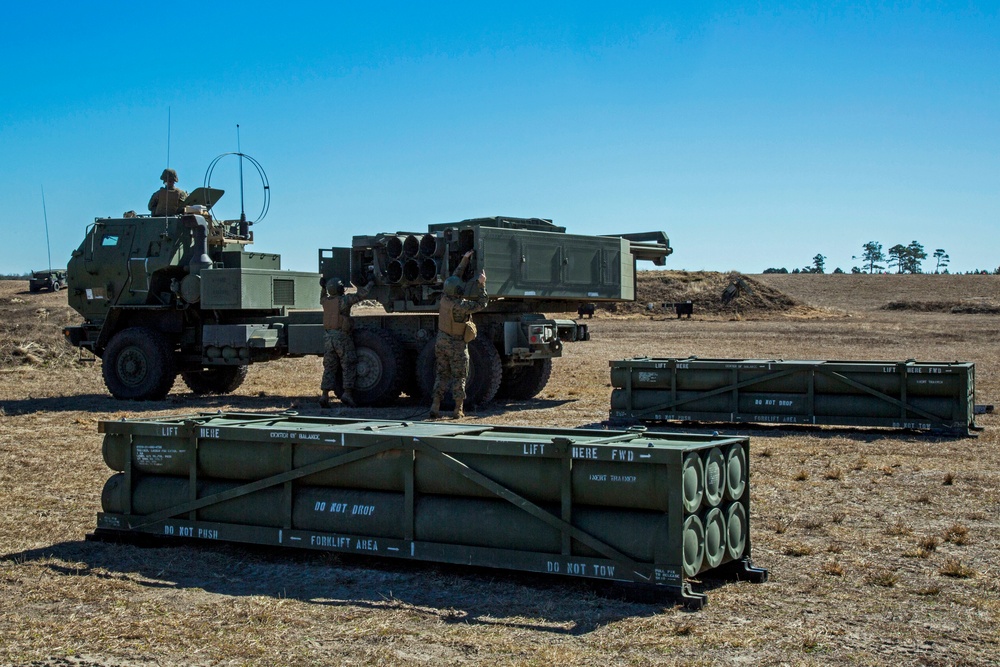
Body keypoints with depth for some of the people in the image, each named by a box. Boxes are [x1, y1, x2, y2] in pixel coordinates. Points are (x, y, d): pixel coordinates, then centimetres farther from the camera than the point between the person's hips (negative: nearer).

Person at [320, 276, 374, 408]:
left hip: (328, 337, 6)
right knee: (349, 367, 1)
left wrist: (323, 288, 30)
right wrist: (370, 283, 6)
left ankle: (325, 396, 0)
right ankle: (347, 394, -10)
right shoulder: (344, 300, -9)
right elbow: (361, 295, -9)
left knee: (329, 368, 9)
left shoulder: (326, 301, 9)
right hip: (342, 337, -6)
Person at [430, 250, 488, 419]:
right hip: (457, 345, -6)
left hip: (441, 341, 6)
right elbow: (480, 304, -16)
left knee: (441, 375, 11)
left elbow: (455, 276, 9)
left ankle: (435, 408, 5)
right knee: (459, 377, 5)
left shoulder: (445, 298, -3)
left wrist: (464, 260, 17)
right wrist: (482, 284, -14)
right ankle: (458, 410, 8)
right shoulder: (460, 305, -24)